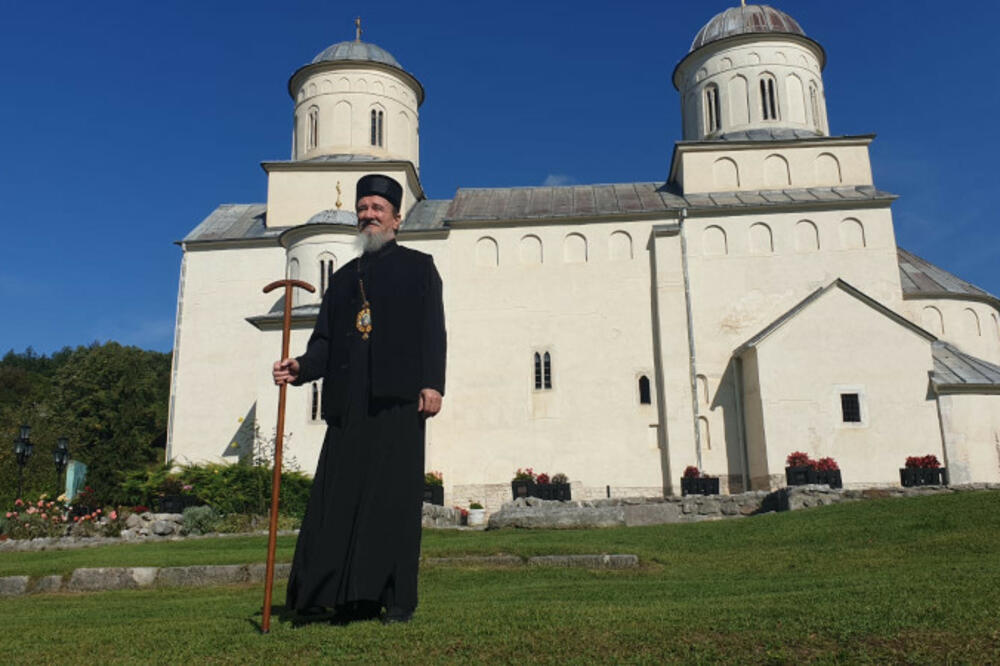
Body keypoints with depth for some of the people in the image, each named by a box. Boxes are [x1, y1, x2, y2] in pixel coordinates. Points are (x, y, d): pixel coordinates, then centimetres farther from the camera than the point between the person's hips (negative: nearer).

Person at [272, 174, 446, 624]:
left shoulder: (418, 266, 12)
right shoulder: (343, 278, 23)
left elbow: (432, 329, 1)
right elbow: (325, 341, 15)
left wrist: (433, 382, -12)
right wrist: (300, 367, -5)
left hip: (398, 398, -4)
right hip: (349, 402, 4)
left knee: (394, 495, -5)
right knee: (342, 496, 0)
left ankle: (397, 599, 2)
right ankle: (355, 598, 7)